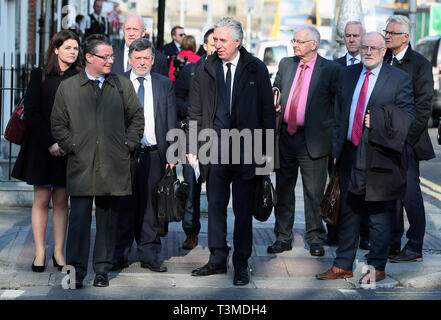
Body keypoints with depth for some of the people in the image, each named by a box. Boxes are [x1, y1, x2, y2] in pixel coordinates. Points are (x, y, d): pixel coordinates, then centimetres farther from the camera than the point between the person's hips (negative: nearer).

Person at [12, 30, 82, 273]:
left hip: (68, 149, 1)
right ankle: (40, 253, 7)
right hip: (41, 148, -1)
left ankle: (59, 252, 9)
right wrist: (50, 142, -13)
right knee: (41, 200, 1)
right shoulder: (40, 76, 1)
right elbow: (31, 112, -5)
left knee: (61, 201, 4)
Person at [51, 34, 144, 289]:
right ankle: (76, 271, -4)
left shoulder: (123, 86, 9)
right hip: (81, 165, -2)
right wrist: (72, 147, -1)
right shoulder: (67, 88, 6)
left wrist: (128, 145, 4)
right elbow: (58, 124, 9)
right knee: (79, 217, -7)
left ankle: (103, 269, 15)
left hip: (114, 166, 2)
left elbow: (137, 117, 14)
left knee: (109, 217, 7)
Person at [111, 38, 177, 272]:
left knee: (150, 206, 6)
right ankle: (120, 255, 11)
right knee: (124, 207, 2)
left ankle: (149, 255, 14)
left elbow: (171, 121, 8)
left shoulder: (165, 84, 10)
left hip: (154, 154, 1)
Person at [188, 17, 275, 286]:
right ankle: (218, 259, 20)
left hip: (246, 149, -2)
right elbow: (195, 111, 8)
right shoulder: (206, 70, 6)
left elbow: (268, 111, 1)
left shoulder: (256, 69, 0)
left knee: (244, 210, 3)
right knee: (216, 205, 9)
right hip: (215, 147, 2)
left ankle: (241, 264, 13)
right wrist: (192, 147, 2)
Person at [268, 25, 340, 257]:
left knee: (313, 192, 2)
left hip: (312, 140, -5)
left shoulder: (330, 70, -5)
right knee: (283, 190, 10)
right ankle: (283, 238, 20)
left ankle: (315, 238, 16)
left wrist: (333, 135, -10)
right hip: (285, 137, 5)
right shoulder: (285, 65, 11)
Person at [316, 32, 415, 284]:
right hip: (350, 154, 5)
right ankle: (343, 265, 21)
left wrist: (377, 121, -19)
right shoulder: (348, 74, 10)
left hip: (377, 156, -4)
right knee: (348, 211, 12)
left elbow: (407, 116, -6)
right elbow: (340, 115, 13)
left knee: (378, 214, 5)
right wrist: (337, 149, 9)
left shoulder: (400, 79, -3)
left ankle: (377, 268, 17)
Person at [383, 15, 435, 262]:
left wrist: (407, 138, -13)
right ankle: (393, 244, 18)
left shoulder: (420, 65, -7)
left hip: (407, 140, -6)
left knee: (410, 193, -3)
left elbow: (423, 107, -9)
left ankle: (415, 249, 4)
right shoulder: (383, 61, 11)